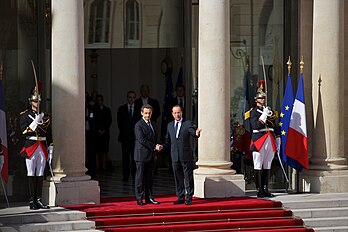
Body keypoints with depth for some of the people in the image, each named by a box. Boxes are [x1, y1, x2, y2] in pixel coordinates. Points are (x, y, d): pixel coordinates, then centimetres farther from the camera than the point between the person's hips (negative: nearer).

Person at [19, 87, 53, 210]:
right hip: (30, 148, -4)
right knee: (31, 175, -4)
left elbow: (49, 135, 14)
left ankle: (39, 200, 8)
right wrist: (36, 121, -18)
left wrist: (50, 151, 9)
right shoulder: (25, 115, 0)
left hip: (43, 148, 4)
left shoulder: (46, 116, 12)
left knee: (40, 175, 5)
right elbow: (24, 132, -11)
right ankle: (32, 201, -3)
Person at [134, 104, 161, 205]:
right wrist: (154, 147, -16)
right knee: (140, 177, -3)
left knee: (149, 178, 9)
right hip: (141, 155, -7)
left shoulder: (152, 124, 15)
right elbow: (141, 140, -17)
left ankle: (149, 198, 13)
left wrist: (156, 147, 7)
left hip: (151, 155, 7)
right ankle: (139, 199, 1)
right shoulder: (138, 125, -10)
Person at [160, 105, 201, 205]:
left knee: (188, 177, -1)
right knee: (178, 178, 9)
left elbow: (193, 133, -16)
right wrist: (163, 146, 1)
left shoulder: (188, 123, 0)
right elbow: (168, 140, 20)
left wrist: (196, 134, -39)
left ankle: (189, 198, 4)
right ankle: (180, 198, 16)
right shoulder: (170, 125, 14)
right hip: (175, 156, 4)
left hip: (186, 156, -4)